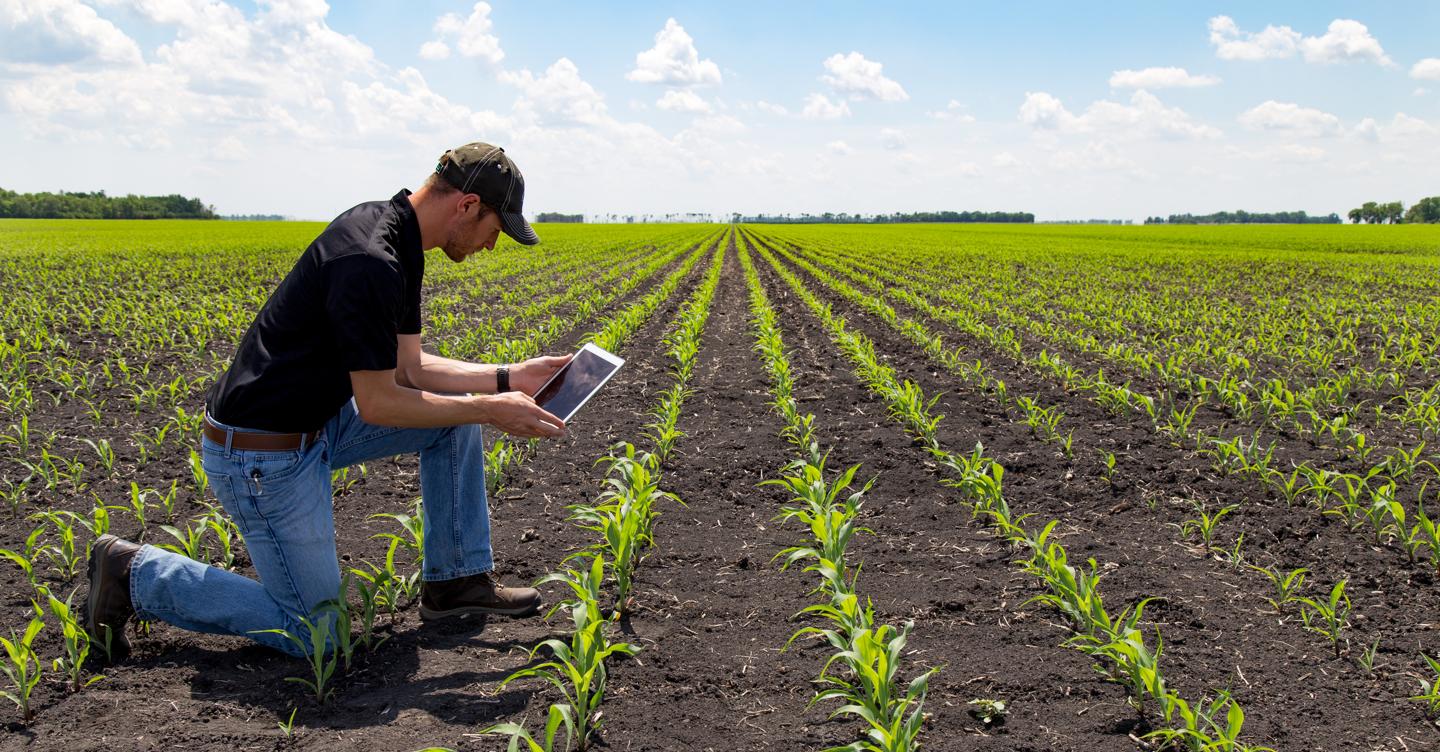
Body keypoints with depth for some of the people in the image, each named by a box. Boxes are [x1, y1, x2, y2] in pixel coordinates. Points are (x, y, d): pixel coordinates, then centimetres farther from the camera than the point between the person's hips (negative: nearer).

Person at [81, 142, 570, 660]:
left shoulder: (393, 239, 4)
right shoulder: (369, 264, -28)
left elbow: (407, 369, 9)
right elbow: (378, 403, -23)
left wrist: (508, 379, 4)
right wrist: (489, 410, -15)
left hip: (316, 422, 10)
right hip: (263, 455, -10)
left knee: (457, 415, 8)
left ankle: (457, 579, 17)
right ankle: (135, 574, 8)